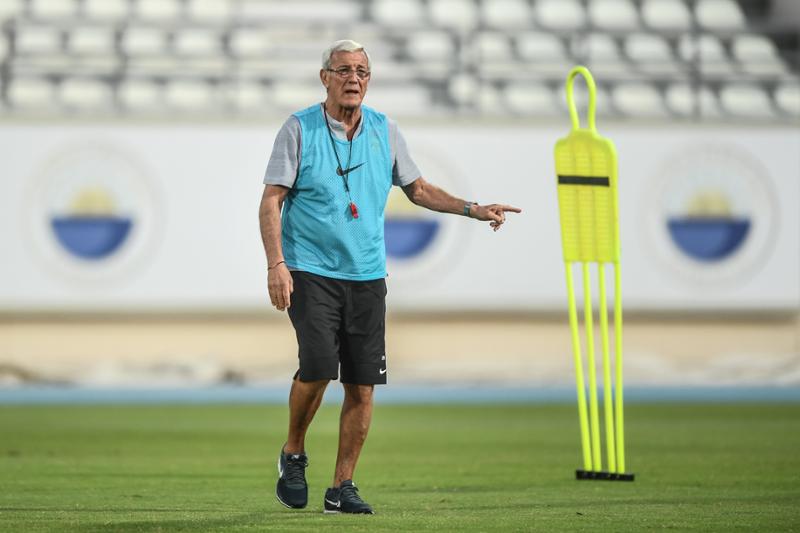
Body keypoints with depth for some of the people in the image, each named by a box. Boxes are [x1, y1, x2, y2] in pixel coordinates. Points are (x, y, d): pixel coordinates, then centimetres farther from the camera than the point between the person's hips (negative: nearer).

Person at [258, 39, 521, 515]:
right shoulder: (299, 129, -3)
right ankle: (294, 455, 6)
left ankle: (342, 488, 11)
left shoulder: (384, 131, 8)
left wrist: (474, 209, 8)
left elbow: (418, 188, 19)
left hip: (367, 276, 4)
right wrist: (276, 264, -16)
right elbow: (271, 201, -5)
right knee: (318, 367, -20)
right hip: (311, 272, -4)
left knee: (362, 386, -1)